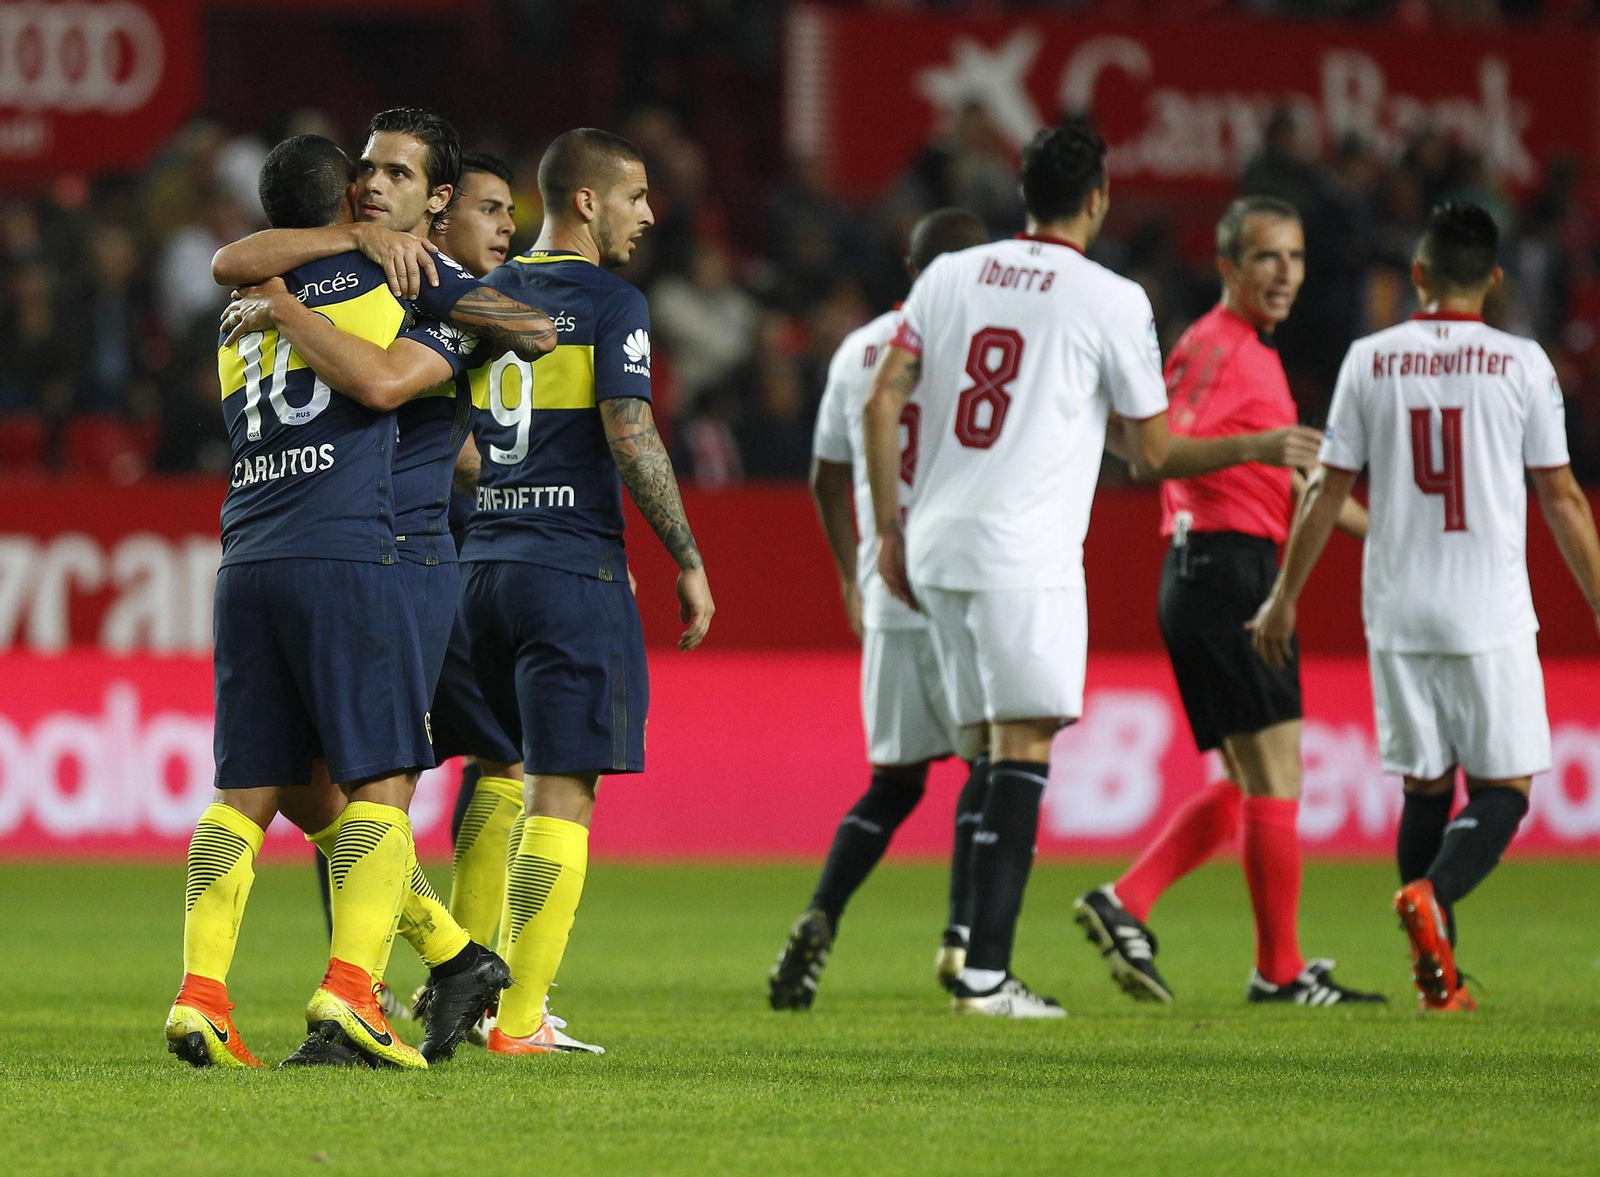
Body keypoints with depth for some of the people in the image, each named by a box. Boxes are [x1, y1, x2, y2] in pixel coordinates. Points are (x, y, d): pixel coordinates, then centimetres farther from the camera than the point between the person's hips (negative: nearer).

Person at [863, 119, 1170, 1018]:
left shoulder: (949, 276, 11)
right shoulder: (1113, 301, -3)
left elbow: (881, 407, 8)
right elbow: (1153, 449, 3)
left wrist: (890, 525, 15)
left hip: (937, 547, 6)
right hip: (1028, 556, -6)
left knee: (992, 749, 15)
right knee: (1023, 749, -5)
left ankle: (973, 943, 14)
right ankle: (986, 971, -12)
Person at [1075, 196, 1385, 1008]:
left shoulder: (1250, 352, 22)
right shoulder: (1217, 346, -10)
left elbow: (1279, 481, 32)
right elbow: (1155, 455, -23)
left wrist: (1377, 529, 33)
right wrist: (1255, 446, -36)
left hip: (1216, 575, 10)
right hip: (1223, 568, -10)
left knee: (1247, 785, 10)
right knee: (1273, 775, -7)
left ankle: (1123, 905, 4)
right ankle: (1281, 971, -2)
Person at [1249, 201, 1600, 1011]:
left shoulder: (1370, 360, 2)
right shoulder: (1520, 363, -3)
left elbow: (1329, 490, 6)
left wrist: (1285, 595, 15)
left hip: (1398, 611, 3)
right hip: (1491, 614, -3)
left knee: (1425, 787, 11)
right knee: (1503, 788, 3)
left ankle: (1437, 973, 7)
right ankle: (1432, 894, -24)